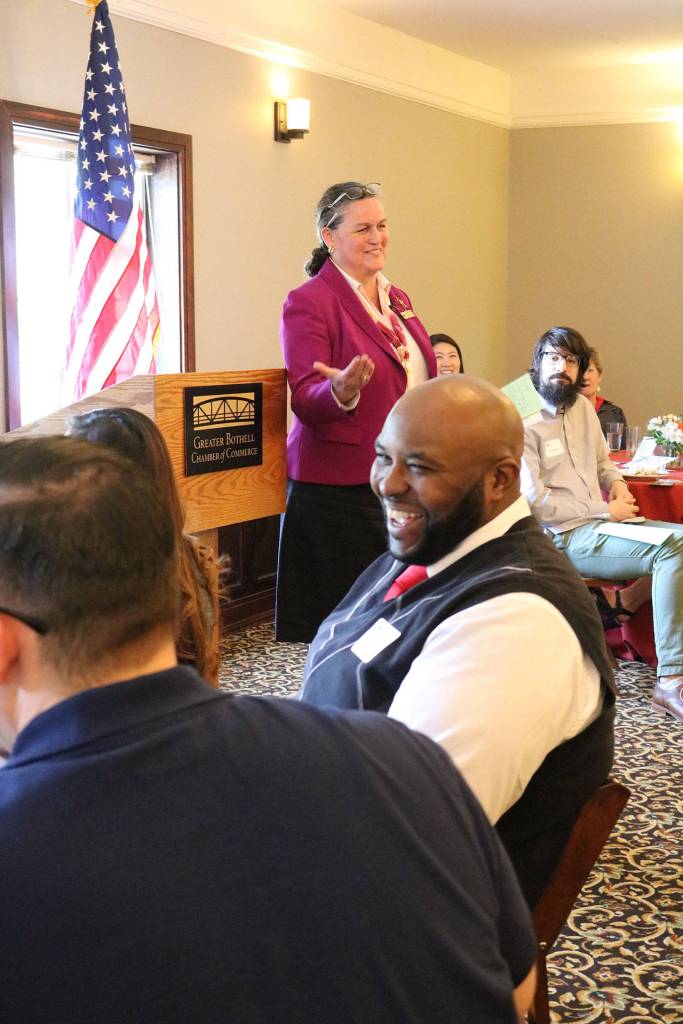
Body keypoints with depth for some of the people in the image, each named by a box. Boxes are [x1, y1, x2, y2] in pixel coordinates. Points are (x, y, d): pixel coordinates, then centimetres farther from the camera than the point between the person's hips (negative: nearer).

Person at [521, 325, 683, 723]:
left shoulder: (582, 406, 14)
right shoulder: (524, 421, -12)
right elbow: (536, 502, -17)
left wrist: (617, 482, 4)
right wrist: (606, 511, -13)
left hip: (601, 523, 8)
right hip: (565, 538, -8)